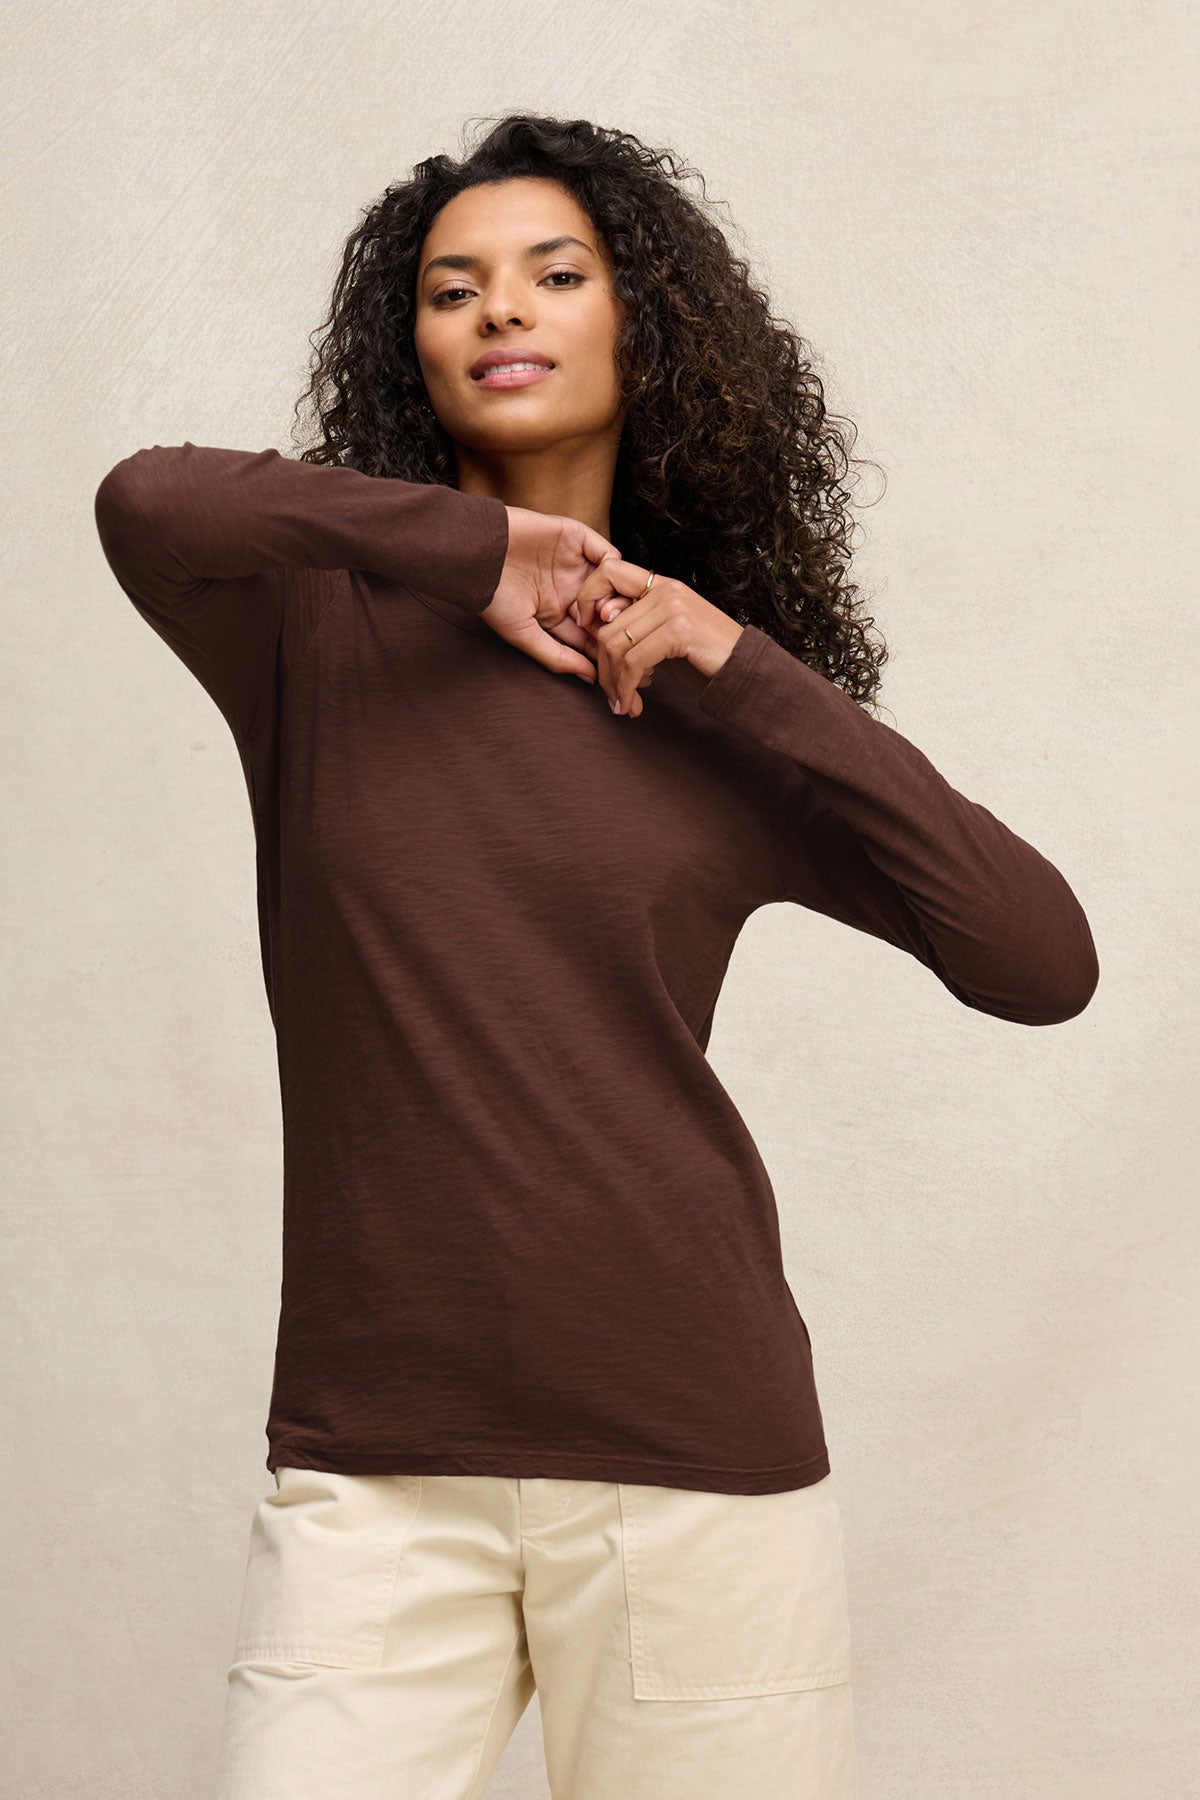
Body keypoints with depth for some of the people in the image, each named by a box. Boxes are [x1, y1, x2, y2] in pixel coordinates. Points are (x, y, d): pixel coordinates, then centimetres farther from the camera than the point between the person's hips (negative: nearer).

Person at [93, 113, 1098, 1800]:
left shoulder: (726, 696, 7)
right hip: (372, 1465, -1)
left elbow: (1044, 962, -4)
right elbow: (149, 504, -20)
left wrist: (751, 680, -5)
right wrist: (481, 552, -9)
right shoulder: (321, 629, 3)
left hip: (699, 1464, 1)